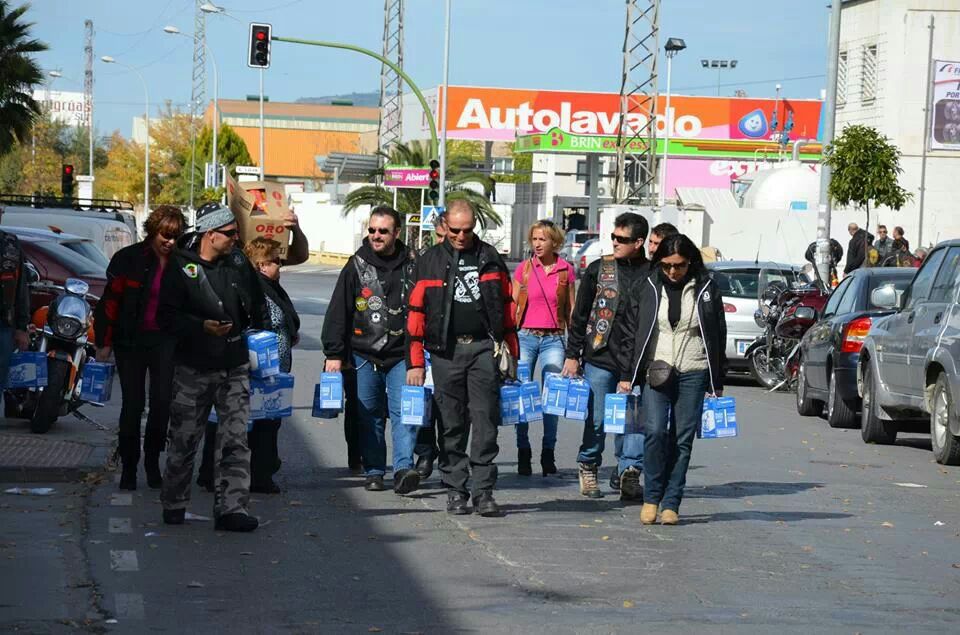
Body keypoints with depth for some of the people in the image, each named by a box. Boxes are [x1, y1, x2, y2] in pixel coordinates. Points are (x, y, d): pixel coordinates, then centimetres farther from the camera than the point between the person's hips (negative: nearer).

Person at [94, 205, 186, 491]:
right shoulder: (129, 259, -4)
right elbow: (111, 301, -1)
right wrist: (104, 342, -2)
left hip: (166, 341, 1)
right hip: (131, 341, -1)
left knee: (162, 401, -8)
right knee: (133, 404, 2)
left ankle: (152, 460, 11)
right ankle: (128, 466, 14)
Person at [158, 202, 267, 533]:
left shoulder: (238, 262, 5)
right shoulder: (180, 267, -7)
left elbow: (257, 306, 19)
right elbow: (167, 317, -10)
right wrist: (202, 326, -24)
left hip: (235, 367, 3)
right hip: (193, 368, -3)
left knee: (235, 440, -4)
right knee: (184, 439, 6)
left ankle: (231, 508, -5)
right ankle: (174, 504, 21)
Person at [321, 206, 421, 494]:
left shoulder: (412, 264, 3)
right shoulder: (357, 266, 2)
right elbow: (338, 311, 3)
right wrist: (333, 353, -2)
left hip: (402, 355, -1)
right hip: (364, 355, 1)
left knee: (403, 411, -13)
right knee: (369, 416, 7)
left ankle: (403, 468, -20)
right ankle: (374, 472, 16)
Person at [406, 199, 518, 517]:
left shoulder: (490, 258, 10)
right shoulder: (430, 261, 6)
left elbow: (507, 305, 16)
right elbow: (416, 312, 4)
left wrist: (510, 353, 12)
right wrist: (415, 362, -1)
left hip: (484, 348, 0)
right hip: (446, 351, 0)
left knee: (485, 421, -4)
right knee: (452, 424, 3)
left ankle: (484, 492, -3)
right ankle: (455, 490, 10)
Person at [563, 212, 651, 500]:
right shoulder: (598, 269, 5)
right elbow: (580, 315, 9)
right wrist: (572, 355, 6)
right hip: (600, 358, 0)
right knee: (597, 419, 4)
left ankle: (629, 470, 2)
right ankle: (588, 467, 21)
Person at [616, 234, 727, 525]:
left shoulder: (706, 289, 3)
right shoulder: (648, 288, 3)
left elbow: (718, 336, 9)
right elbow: (629, 331, 7)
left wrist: (717, 383, 8)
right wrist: (626, 376, 3)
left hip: (693, 373, 1)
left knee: (682, 440, 0)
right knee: (655, 431, -16)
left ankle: (671, 504, 6)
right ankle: (651, 498, -3)